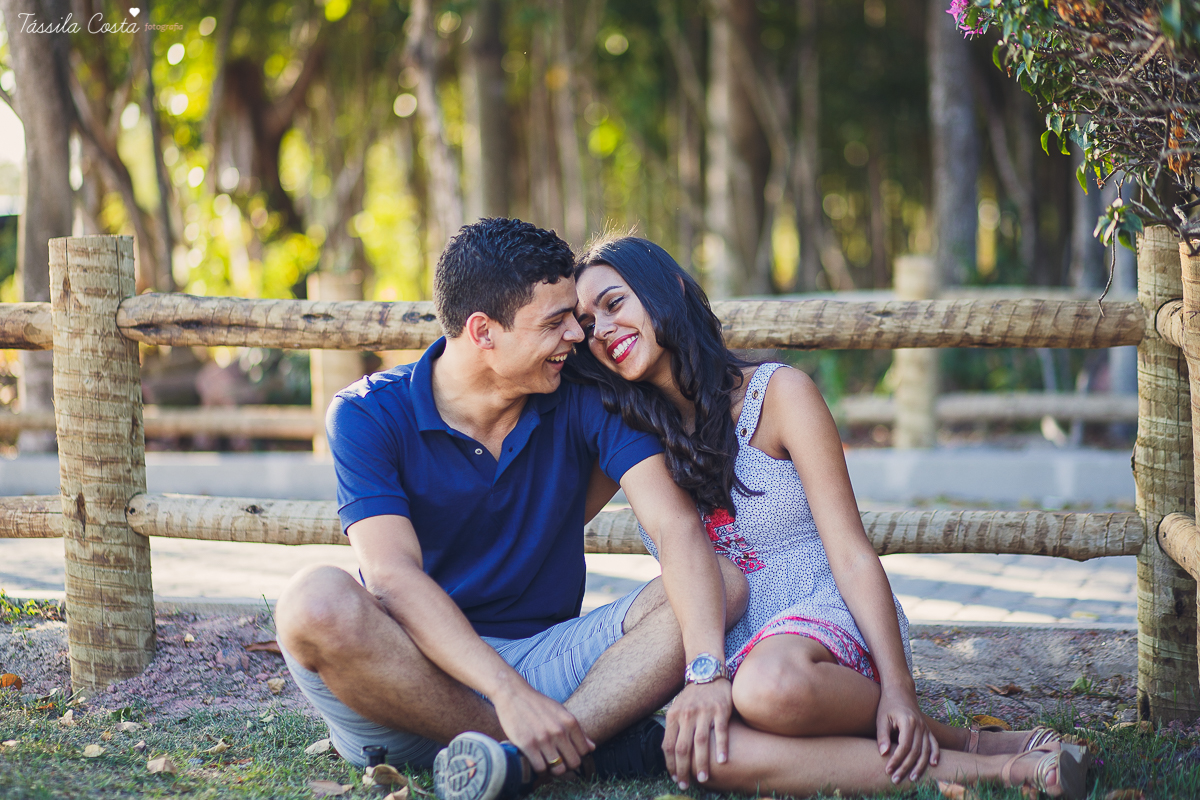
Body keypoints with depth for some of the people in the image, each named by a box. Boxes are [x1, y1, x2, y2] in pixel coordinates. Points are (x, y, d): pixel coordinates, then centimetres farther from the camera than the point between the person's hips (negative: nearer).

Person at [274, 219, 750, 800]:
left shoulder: (582, 399, 0)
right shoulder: (368, 416, -8)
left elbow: (677, 527, -12)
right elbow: (393, 577, -22)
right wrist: (509, 694, -36)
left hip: (544, 658, 3)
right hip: (414, 671, -3)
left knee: (725, 584, -17)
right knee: (319, 602, -35)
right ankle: (586, 749, -26)